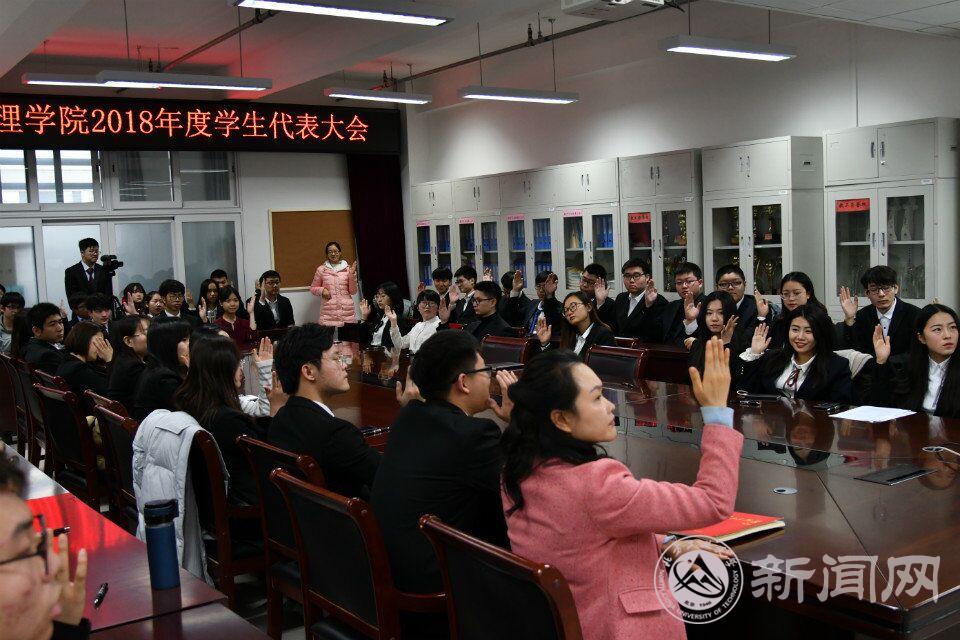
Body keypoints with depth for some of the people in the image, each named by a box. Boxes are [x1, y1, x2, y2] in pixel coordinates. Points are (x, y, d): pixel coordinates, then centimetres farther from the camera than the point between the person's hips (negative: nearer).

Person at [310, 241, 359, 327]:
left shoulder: (347, 269, 8)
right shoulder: (321, 269, 8)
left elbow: (353, 291, 9)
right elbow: (313, 288, 17)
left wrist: (352, 274, -2)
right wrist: (322, 290, -3)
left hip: (347, 310, 0)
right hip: (328, 311, 0)